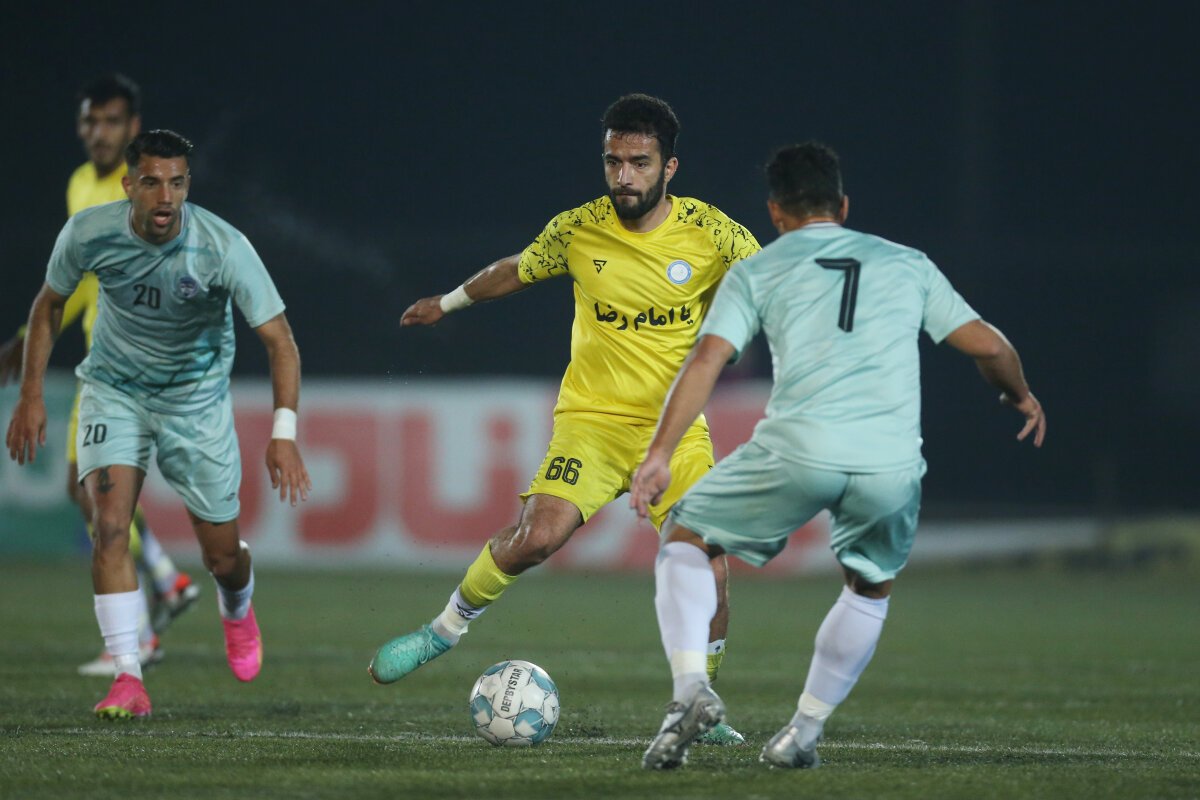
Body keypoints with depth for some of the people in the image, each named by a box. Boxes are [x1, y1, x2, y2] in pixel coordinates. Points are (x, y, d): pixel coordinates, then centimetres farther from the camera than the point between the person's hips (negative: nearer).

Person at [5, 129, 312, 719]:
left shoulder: (222, 248, -26)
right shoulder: (88, 233, -19)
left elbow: (279, 340, -25)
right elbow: (49, 304, 1)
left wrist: (284, 434, -36)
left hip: (196, 394, -1)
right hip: (113, 388, 1)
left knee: (222, 554, 4)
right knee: (110, 525, -20)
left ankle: (237, 610, 42)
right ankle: (128, 678, -17)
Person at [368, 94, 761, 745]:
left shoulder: (711, 233, -7)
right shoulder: (578, 229, -2)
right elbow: (517, 269, 18)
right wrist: (450, 302, 30)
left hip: (677, 428, 1)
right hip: (592, 417, -1)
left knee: (705, 570, -12)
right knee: (537, 536, -23)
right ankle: (446, 629, 1)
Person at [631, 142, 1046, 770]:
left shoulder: (755, 272, 16)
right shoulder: (906, 264, 22)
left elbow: (707, 359, 3)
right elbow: (986, 345, 21)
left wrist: (659, 453, -1)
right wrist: (1021, 395, 41)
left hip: (795, 451, -2)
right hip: (892, 467, 2)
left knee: (683, 543, 19)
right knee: (871, 589, 30)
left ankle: (690, 689, -2)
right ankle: (804, 731, 22)